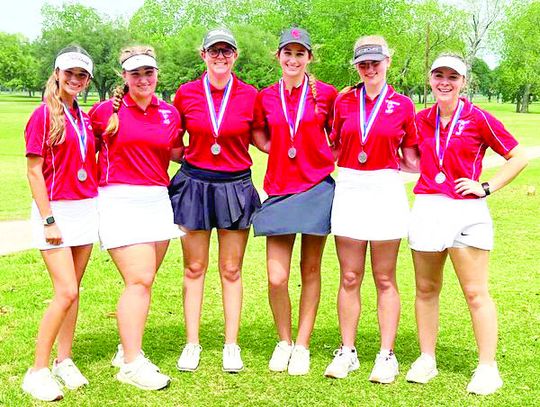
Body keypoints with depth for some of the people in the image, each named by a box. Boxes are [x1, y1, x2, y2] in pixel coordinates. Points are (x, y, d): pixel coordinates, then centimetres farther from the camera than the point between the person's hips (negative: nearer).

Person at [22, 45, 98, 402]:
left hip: (86, 209, 6)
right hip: (56, 210, -6)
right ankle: (38, 371, -1)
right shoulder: (44, 115, -7)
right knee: (66, 292, -11)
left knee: (73, 290, 9)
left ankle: (64, 361, 19)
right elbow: (34, 172, -10)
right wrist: (48, 220, -14)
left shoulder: (85, 118, 11)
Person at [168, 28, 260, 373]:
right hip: (194, 184, 1)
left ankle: (232, 346, 17)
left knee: (231, 270, 7)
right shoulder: (186, 94, 0)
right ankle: (192, 344, 18)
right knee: (194, 268, 8)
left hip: (236, 187, -1)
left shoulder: (250, 96, -3)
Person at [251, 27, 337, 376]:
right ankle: (284, 341, 19)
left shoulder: (326, 94, 1)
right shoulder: (265, 98, 6)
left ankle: (302, 346, 20)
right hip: (280, 190, 1)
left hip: (317, 188, -1)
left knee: (310, 270, 7)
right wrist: (288, 152, 6)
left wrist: (325, 158, -2)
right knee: (277, 278, -4)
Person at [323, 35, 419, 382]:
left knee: (385, 279, 5)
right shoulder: (344, 101, 8)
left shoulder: (402, 105, 3)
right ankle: (347, 352, 16)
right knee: (350, 278, 6)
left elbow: (410, 159, 7)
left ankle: (387, 355, 13)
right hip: (349, 189, 2)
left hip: (386, 191, -2)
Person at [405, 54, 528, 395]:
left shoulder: (478, 119, -3)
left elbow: (519, 157, 0)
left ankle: (487, 368, 5)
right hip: (427, 209, 4)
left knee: (476, 292, -2)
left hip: (468, 212, -4)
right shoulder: (421, 120, 9)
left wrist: (487, 187, -6)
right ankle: (427, 360, 20)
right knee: (426, 289, 9)